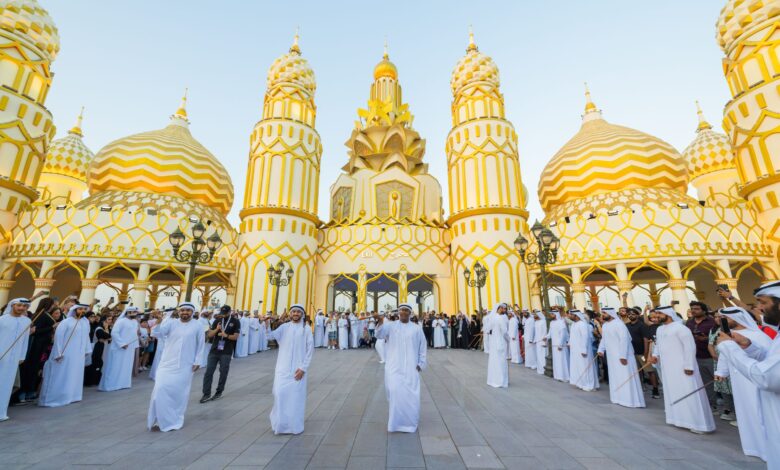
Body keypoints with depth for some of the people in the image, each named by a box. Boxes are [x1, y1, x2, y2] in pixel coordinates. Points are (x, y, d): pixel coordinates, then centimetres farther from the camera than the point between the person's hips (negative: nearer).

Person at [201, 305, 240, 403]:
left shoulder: (235, 322, -4)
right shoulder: (217, 320, 6)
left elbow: (235, 336, -9)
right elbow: (209, 335, 5)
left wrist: (226, 335, -25)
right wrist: (216, 329, -14)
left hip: (226, 352, -3)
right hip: (214, 350, 3)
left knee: (223, 372, 7)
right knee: (209, 371, 1)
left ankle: (219, 392, 23)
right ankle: (206, 394, 11)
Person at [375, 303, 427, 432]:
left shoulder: (417, 329, 5)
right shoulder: (391, 325, 1)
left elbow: (423, 347, 10)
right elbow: (380, 335, -17)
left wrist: (421, 363, 3)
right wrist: (380, 322, -37)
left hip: (410, 367, 1)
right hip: (394, 366, -1)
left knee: (410, 394, 1)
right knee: (395, 391, -7)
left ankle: (409, 421, 19)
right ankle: (395, 421, 11)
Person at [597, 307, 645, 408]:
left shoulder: (619, 324, -17)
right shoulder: (604, 325, 8)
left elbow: (624, 340, -22)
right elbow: (603, 339, 17)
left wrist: (623, 356, -24)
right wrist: (601, 349, 6)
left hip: (621, 355, -8)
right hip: (611, 355, 8)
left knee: (625, 377, -3)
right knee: (615, 377, 13)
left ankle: (630, 400, 5)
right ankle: (618, 398, 23)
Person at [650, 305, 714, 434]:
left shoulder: (680, 327, -14)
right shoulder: (659, 329, 10)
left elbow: (690, 346, -17)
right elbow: (658, 344, 21)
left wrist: (689, 366, -19)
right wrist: (655, 355, 5)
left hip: (681, 367, -8)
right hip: (667, 368, 8)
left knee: (688, 394, -2)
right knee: (672, 393, 13)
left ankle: (697, 423, 9)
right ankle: (678, 418, 25)